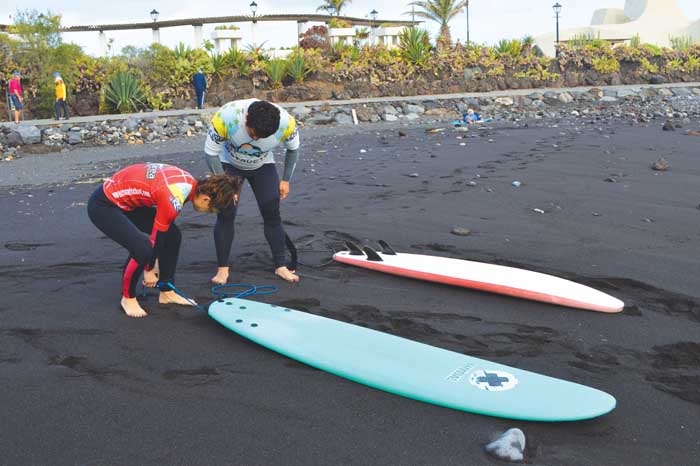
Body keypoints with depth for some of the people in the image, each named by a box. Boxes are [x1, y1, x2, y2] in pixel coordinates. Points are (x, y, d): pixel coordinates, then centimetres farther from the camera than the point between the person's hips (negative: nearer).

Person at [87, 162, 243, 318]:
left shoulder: (190, 182, -6)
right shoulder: (174, 200, -32)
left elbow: (163, 228, 6)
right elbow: (157, 236, -19)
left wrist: (155, 260, 12)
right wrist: (149, 270, -3)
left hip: (127, 200, 9)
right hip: (104, 205, -9)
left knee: (173, 235, 5)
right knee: (142, 249, -24)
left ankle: (166, 293, 18)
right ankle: (128, 298, 3)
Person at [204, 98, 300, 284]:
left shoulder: (286, 123, -31)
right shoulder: (225, 117, -38)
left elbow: (293, 149, -8)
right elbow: (211, 153, -22)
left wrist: (286, 180, -5)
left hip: (263, 166, 1)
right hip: (229, 164, -1)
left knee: (272, 213, -5)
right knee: (225, 214, -10)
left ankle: (281, 266, 6)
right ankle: (223, 269, 1)